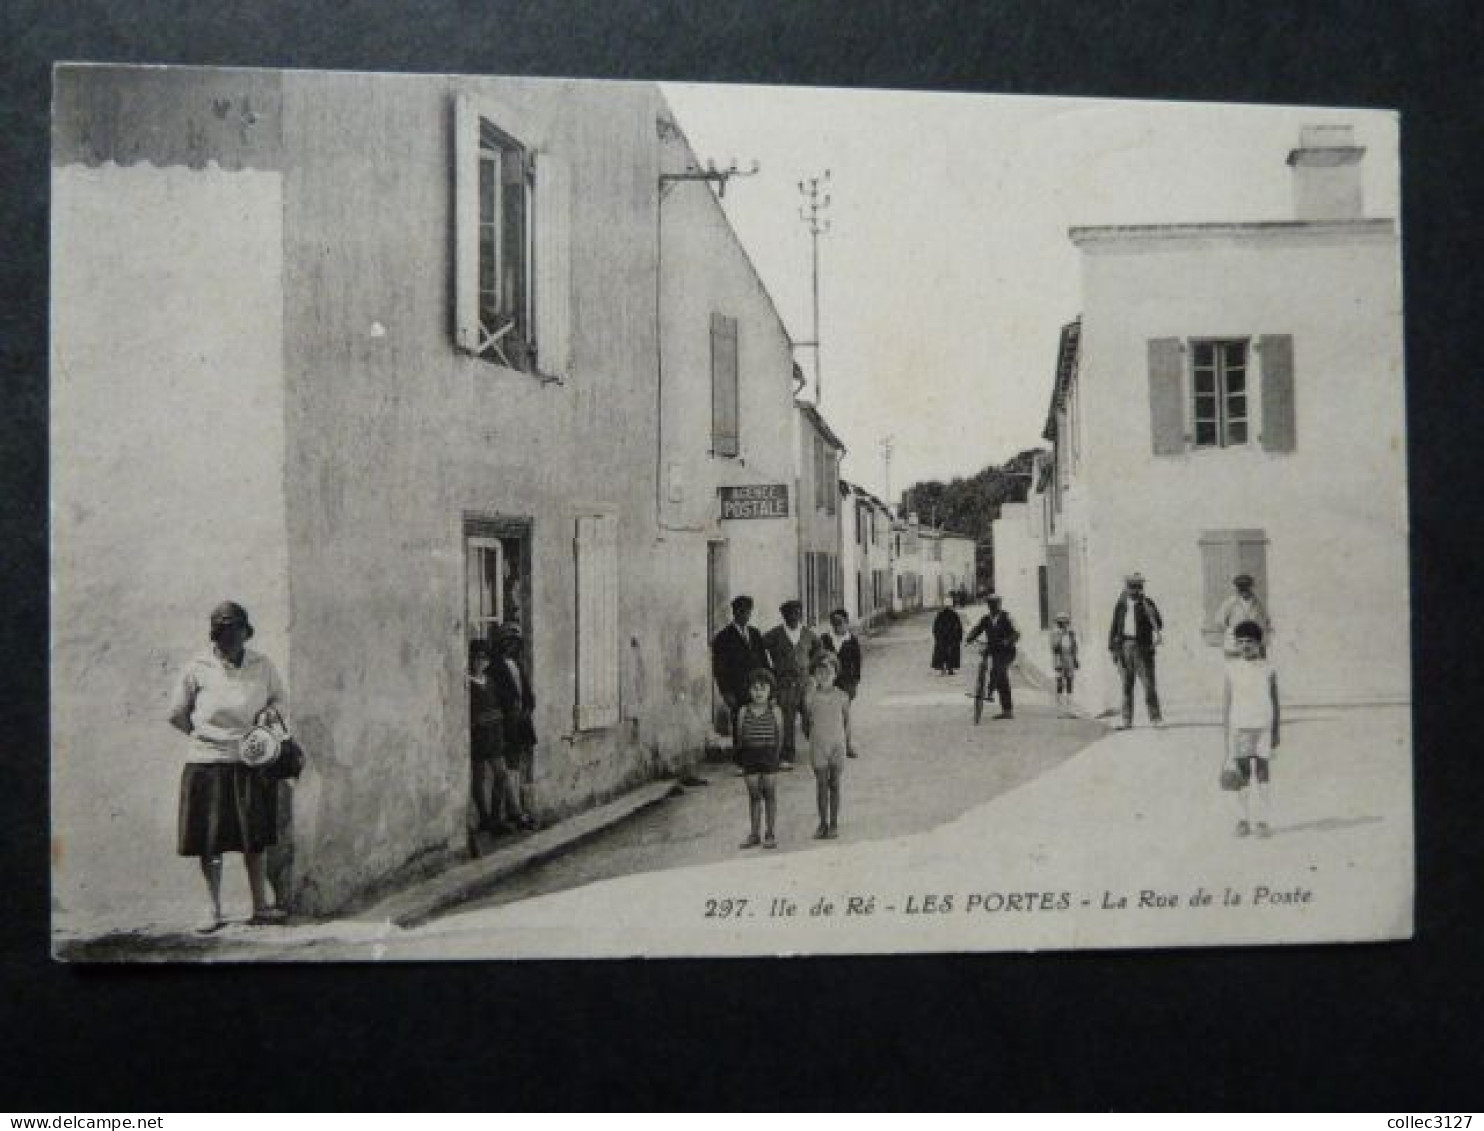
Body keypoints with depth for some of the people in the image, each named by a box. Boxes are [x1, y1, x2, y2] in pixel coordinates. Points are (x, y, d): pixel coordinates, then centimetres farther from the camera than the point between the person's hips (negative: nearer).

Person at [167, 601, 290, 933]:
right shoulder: (197, 669, -3)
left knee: (255, 838, 6)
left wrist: (271, 714, -6)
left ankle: (261, 905, 14)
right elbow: (176, 714, 6)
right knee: (209, 841, 2)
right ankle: (214, 910, 12)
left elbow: (281, 702, 14)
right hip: (207, 762, -1)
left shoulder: (262, 666, 2)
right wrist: (206, 737, 3)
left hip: (251, 762, 1)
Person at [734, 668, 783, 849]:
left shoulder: (775, 711, 0)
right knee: (754, 795, 6)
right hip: (749, 754, 2)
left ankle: (769, 834, 11)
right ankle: (754, 834, 12)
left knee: (769, 794, 2)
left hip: (768, 755, -1)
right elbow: (740, 736, 8)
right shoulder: (743, 711, 3)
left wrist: (775, 756, 1)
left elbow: (780, 736, 4)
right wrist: (740, 757, 5)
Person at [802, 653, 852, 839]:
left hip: (837, 745, 0)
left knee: (834, 784, 6)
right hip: (818, 745, 0)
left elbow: (847, 721, 6)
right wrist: (813, 739, 5)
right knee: (821, 784, 3)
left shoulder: (842, 697, -3)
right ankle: (823, 823, 13)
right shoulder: (810, 697, -4)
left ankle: (834, 824, 13)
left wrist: (847, 742, 3)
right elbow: (806, 723, 6)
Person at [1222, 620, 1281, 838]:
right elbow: (1226, 700, 5)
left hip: (1263, 726, -1)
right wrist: (1226, 732, 2)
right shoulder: (1232, 669, 3)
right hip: (1239, 726, 1)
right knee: (1242, 772, 3)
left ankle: (1262, 820, 3)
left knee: (1263, 771, -2)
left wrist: (1277, 731, 4)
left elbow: (1275, 702, 7)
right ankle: (1245, 819, 12)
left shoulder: (1267, 670, 2)